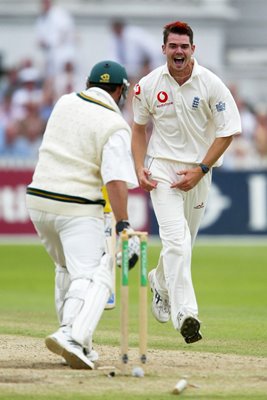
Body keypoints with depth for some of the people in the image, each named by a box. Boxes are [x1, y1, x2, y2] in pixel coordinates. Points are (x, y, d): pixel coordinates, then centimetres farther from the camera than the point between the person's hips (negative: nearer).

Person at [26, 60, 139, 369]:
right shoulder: (115, 126, -8)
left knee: (68, 269, 24)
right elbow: (116, 180, -19)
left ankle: (75, 339, 20)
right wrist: (122, 226, -23)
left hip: (38, 202, 7)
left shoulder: (64, 103, 9)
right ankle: (72, 336, -35)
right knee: (92, 277, -11)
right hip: (78, 209, -6)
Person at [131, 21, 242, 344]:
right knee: (176, 238, -18)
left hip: (198, 170, 2)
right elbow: (139, 127, 10)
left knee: (182, 241, 13)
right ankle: (185, 313, -27)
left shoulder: (211, 84, -8)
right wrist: (140, 168, -3)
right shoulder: (148, 85, -4)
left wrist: (200, 170, -12)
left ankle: (160, 281, 46)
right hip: (162, 169, -2)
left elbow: (227, 131, -6)